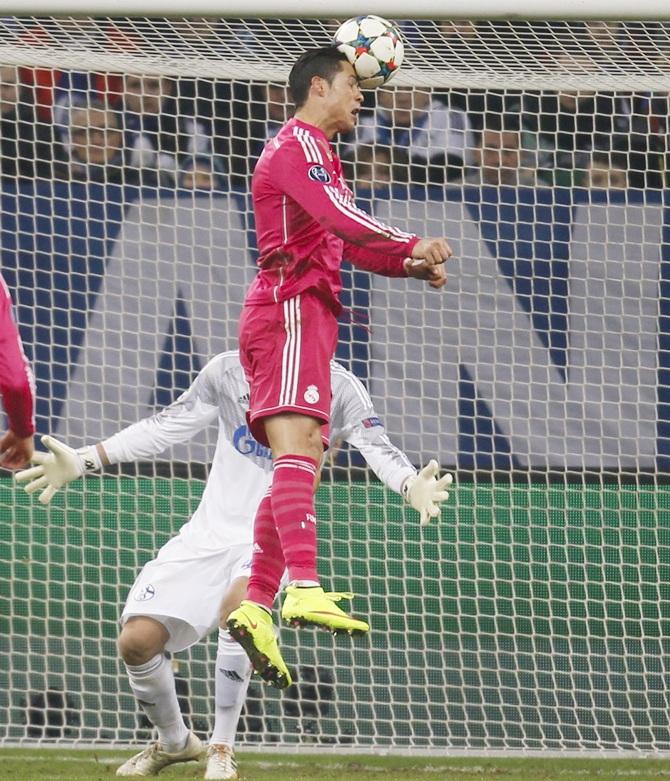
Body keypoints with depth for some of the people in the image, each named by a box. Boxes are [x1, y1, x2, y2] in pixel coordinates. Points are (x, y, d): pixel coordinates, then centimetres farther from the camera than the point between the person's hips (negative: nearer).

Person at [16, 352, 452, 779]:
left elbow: (375, 445, -17)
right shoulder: (228, 372, 3)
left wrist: (410, 486, -39)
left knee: (237, 602, -36)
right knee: (137, 640, -8)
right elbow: (166, 428, 10)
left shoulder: (335, 385, -6)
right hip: (210, 534, 4)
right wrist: (82, 462, 5)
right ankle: (174, 742, 23)